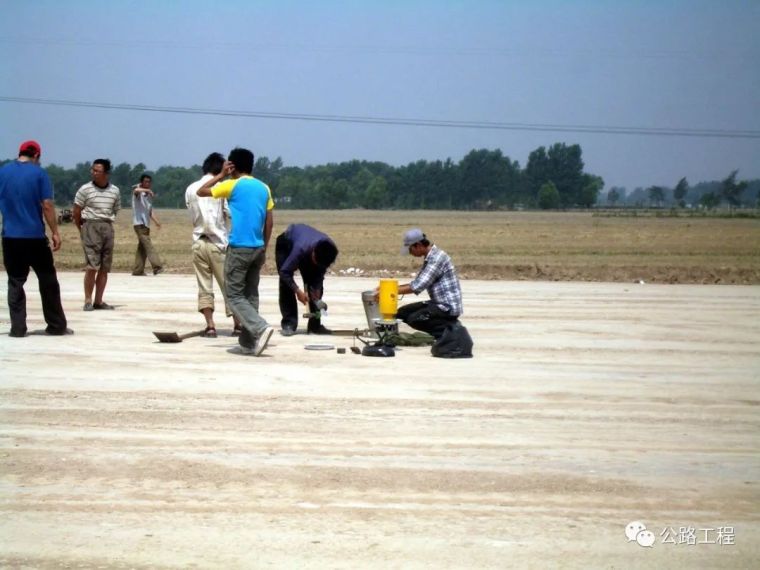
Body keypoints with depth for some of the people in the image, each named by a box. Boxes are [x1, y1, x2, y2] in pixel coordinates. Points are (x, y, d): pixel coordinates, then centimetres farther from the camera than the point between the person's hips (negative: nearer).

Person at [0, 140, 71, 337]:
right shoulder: (39, 173, -4)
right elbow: (47, 205, -8)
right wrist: (55, 232, -5)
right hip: (35, 236, -2)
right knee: (48, 281, 8)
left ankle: (18, 328, 0)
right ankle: (56, 326, 11)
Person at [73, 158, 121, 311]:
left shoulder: (114, 191, 6)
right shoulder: (85, 189, -4)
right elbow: (76, 212, 1)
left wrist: (107, 224, 11)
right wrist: (82, 229, 5)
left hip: (108, 228, 4)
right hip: (91, 227, -4)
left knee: (105, 268, 4)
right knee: (92, 266, -11)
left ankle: (98, 301, 11)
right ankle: (88, 301, -6)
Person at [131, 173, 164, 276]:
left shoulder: (149, 195, 18)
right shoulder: (138, 192, -4)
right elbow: (136, 190, -31)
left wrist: (156, 221, 8)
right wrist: (147, 190, -47)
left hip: (146, 224, 8)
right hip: (139, 223, -8)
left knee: (142, 247, 9)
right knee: (148, 245, -17)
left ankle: (137, 270, 14)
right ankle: (157, 266, -27)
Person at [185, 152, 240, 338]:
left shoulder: (191, 189, 6)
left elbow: (192, 217, 11)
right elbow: (231, 213, -6)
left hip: (198, 242, 4)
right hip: (218, 243, -3)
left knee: (204, 287, 6)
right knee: (228, 286, 5)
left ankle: (210, 326, -1)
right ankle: (237, 324, 8)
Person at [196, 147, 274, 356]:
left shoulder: (233, 185, -6)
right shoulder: (263, 188, 10)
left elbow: (201, 192, 2)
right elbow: (269, 221, 11)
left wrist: (220, 175, 9)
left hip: (238, 248, -6)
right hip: (258, 248, 6)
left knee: (235, 296, -1)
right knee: (251, 295, 12)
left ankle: (260, 328, -21)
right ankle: (248, 342, 11)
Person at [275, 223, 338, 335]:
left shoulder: (329, 250, -32)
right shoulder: (301, 249, -46)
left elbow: (321, 269, -14)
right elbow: (284, 272, -37)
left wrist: (317, 288, -25)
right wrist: (297, 291, -40)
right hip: (285, 245, -4)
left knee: (314, 285, -4)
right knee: (286, 285, -17)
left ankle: (315, 324, 3)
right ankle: (288, 324, -13)